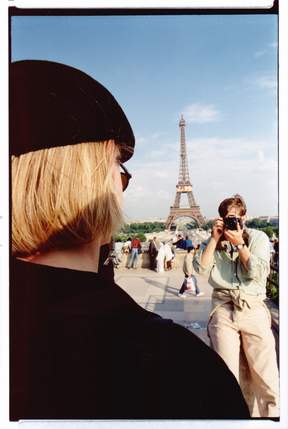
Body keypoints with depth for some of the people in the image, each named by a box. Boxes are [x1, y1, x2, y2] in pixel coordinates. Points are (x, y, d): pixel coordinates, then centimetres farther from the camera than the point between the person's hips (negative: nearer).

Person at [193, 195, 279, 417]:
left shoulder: (258, 237, 8)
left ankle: (272, 411, 10)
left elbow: (258, 273, -5)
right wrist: (215, 239, -3)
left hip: (253, 307, 0)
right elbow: (201, 268, -1)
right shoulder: (213, 240, 14)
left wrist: (239, 244, -7)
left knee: (266, 373, -9)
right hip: (223, 307, 1)